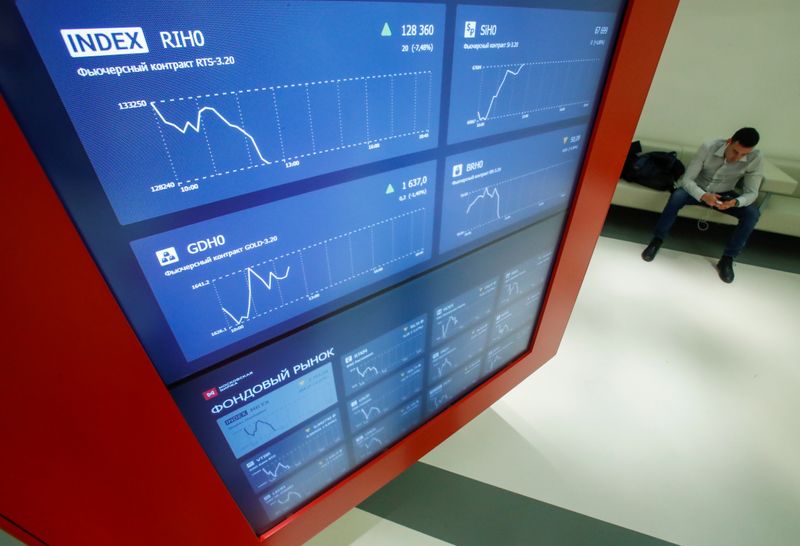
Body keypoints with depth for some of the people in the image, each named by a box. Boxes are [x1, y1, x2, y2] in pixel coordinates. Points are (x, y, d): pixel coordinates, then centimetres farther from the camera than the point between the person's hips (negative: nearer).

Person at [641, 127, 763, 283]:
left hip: (724, 195, 2)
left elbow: (751, 192, -17)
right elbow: (687, 179, -23)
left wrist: (735, 202, -41)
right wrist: (703, 196, -42)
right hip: (698, 189, -2)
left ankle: (727, 259, -13)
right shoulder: (708, 147, -24)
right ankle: (657, 241, -22)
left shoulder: (755, 158, -19)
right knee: (677, 196, -35)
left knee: (752, 213, -25)